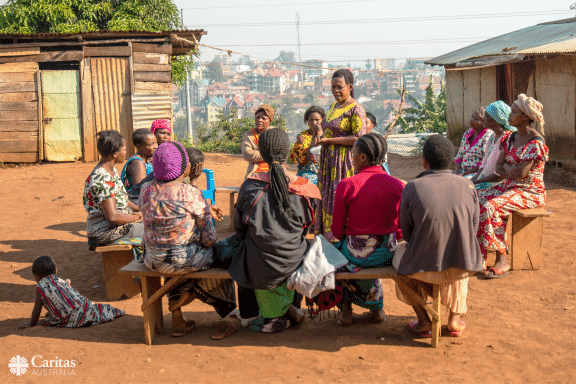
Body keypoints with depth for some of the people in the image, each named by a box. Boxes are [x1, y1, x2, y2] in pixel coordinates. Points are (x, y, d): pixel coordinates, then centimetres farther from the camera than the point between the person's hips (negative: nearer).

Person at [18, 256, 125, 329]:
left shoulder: (40, 287, 0)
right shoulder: (61, 281, 18)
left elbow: (37, 308, 0)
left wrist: (31, 323, 15)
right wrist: (52, 311, 46)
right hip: (84, 308, 6)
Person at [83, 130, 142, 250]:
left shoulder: (111, 170, 9)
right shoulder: (102, 179, -24)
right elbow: (113, 217, -26)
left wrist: (139, 210, 9)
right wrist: (136, 217, -11)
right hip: (104, 232, -11)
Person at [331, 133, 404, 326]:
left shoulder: (346, 185, -14)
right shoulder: (398, 185, -4)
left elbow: (337, 230, -7)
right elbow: (401, 229, 4)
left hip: (357, 255, -3)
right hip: (388, 255, 4)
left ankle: (346, 310, 34)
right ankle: (376, 309, 38)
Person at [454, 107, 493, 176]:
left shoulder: (488, 136, -10)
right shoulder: (467, 133, 13)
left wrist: (464, 173, -16)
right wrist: (456, 173, -2)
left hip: (478, 173, -7)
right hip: (462, 170, 7)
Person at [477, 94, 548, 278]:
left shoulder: (536, 142, -15)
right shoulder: (511, 138, 11)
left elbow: (521, 173, -22)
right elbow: (498, 167, 8)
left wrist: (506, 167, -3)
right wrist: (512, 172, -12)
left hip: (530, 192, -8)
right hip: (510, 187, 8)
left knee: (490, 207, -30)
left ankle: (502, 260, -23)